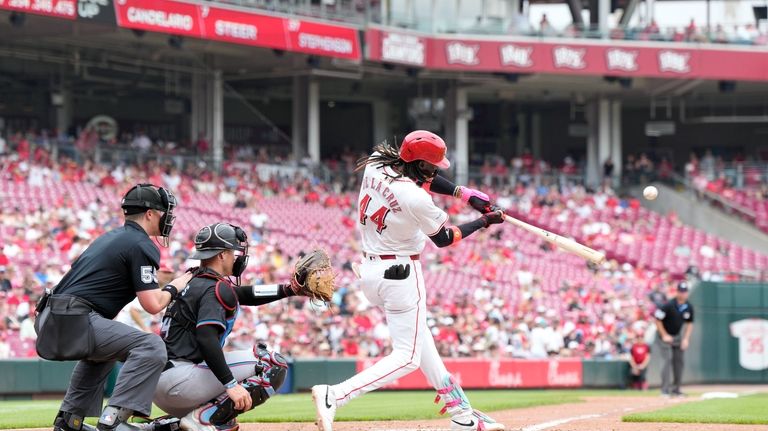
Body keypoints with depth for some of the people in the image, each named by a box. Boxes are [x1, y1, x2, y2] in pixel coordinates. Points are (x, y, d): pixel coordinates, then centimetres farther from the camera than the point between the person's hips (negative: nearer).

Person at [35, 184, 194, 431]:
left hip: (51, 319, 10)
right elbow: (152, 304, -10)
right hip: (75, 321, -10)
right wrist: (173, 288, 9)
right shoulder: (141, 245, -4)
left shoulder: (110, 238, 25)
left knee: (102, 349, 39)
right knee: (151, 347, -19)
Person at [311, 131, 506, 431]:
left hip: (369, 269, 9)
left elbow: (419, 177, 14)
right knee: (407, 357, -3)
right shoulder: (415, 199, -24)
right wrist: (485, 221, 4)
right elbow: (444, 239, -8)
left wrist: (463, 193, 3)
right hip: (400, 274, -9)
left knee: (419, 338, 20)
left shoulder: (376, 164, -3)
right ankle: (334, 396, -20)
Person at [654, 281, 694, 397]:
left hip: (677, 336, 6)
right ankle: (665, 390, -18)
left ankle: (675, 389, 17)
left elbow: (690, 323, 9)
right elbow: (657, 319, -17)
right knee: (668, 360, -17)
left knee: (678, 361, 6)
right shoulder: (669, 305, -23)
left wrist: (686, 339, -2)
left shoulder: (689, 307, -5)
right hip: (665, 336, -6)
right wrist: (664, 335, -17)